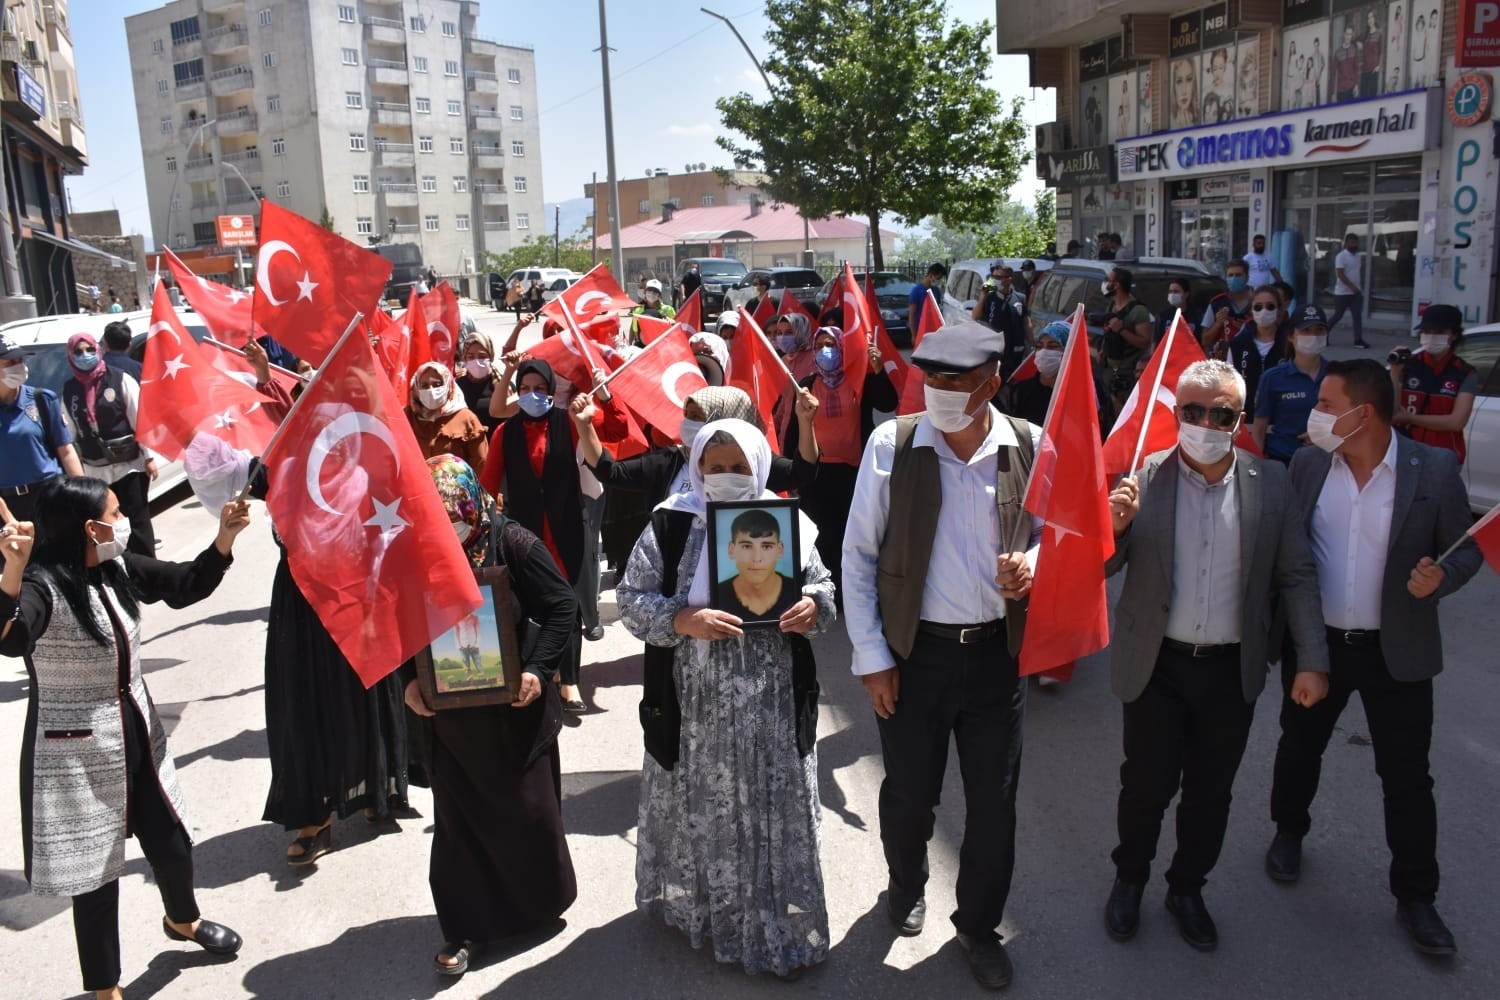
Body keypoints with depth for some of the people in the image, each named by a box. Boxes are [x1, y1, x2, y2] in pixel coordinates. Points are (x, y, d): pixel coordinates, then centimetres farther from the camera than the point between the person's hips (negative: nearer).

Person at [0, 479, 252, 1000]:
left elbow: (185, 586, 10)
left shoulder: (118, 568, -1)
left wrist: (224, 539, -5)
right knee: (95, 872, 8)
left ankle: (182, 920, 52)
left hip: (137, 734, 7)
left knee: (172, 843, 20)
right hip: (76, 754, -7)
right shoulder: (42, 584, -23)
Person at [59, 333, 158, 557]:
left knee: (137, 521, 1)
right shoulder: (68, 390, 7)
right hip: (94, 470, 4)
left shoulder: (120, 380, -4)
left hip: (129, 465, -4)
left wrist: (148, 456, -8)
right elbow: (70, 433, 9)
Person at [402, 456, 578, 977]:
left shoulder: (514, 542, -14)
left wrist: (537, 670, -18)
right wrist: (409, 679, -10)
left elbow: (562, 608, -9)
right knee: (459, 820, 10)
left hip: (515, 704, -1)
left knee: (529, 808, 11)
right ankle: (468, 927, 26)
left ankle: (539, 905, 36)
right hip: (445, 711, 2)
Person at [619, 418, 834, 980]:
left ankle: (781, 929, 28)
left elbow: (821, 584, 9)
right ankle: (697, 907, 38)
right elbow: (632, 598, -6)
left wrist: (813, 606, -13)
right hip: (696, 702, -1)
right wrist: (685, 621, -22)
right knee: (700, 810, 13)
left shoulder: (786, 522, 0)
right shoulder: (671, 524, -5)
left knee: (776, 814, 10)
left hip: (772, 701, 2)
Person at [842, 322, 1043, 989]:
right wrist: (871, 657, -6)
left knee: (994, 803, 12)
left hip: (997, 653, 1)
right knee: (909, 792, 17)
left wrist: (1033, 561, -16)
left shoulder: (1029, 446, -7)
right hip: (913, 652, -1)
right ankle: (906, 886, 48)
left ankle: (978, 926, 37)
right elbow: (858, 554, -5)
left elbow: (1051, 530, 8)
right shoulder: (891, 444, -11)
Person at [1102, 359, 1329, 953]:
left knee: (1210, 793, 15)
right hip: (1157, 665, -2)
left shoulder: (1269, 483, -3)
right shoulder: (1142, 479, -9)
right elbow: (1105, 567, -7)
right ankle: (1130, 880, 35)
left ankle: (1187, 889, 38)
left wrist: (1312, 660, -1)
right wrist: (1117, 526, -28)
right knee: (1145, 786, 8)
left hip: (1232, 669, 2)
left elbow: (1296, 575, 3)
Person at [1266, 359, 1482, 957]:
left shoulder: (1433, 469, -11)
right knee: (1299, 747, 20)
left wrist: (1442, 578, -23)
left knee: (1407, 776, 7)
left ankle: (1415, 896, 24)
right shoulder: (1307, 464, -4)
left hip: (1396, 651, -2)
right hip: (1315, 641, 3)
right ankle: (1290, 832, 46)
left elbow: (1466, 548, -2)